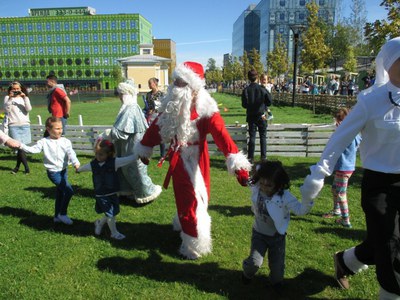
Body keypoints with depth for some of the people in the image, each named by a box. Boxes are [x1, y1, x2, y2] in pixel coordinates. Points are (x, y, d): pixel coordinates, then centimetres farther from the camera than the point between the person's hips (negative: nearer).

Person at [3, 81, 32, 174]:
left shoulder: (24, 98, 12)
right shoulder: (7, 98, 8)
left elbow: (29, 109, -5)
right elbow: (6, 109, -7)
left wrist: (25, 97, -11)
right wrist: (10, 98, -13)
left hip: (25, 125, 2)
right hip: (13, 125, -2)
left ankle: (17, 167, 18)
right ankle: (26, 167, -6)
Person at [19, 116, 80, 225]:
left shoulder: (65, 141, -2)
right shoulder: (44, 142, -7)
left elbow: (71, 153, -12)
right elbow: (33, 149, -14)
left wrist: (76, 162, -30)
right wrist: (21, 146, -30)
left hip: (64, 171, 5)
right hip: (53, 172, -5)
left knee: (60, 194, 16)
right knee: (69, 191, -15)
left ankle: (57, 216, 34)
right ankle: (63, 214, 4)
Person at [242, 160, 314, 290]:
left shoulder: (284, 196, -28)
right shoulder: (255, 188, -19)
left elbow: (300, 210, -27)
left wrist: (308, 198, -41)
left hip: (277, 236, -1)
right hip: (259, 234, 1)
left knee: (277, 264, 14)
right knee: (254, 262, -6)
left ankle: (276, 280, 49)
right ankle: (247, 274, 30)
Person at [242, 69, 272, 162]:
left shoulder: (246, 90, -7)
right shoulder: (262, 89, -9)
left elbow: (244, 105, -5)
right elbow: (269, 102, -6)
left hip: (251, 116, 1)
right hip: (262, 116, -1)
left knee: (252, 136, 6)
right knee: (263, 136, 8)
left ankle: (250, 157, 5)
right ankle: (263, 156, 9)